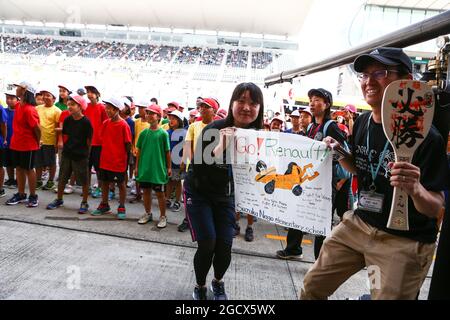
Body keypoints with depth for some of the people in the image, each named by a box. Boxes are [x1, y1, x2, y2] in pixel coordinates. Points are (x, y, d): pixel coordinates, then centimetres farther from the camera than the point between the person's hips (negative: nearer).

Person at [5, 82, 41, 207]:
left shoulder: (29, 109, -21)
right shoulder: (18, 106, 5)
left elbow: (37, 128, -18)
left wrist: (37, 143, -6)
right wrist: (16, 139, 13)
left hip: (28, 145, -8)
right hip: (16, 144, 8)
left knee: (28, 169, 2)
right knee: (19, 168, 13)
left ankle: (33, 196, 15)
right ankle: (21, 195, 25)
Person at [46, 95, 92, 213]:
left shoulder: (86, 122, -12)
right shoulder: (67, 120, 3)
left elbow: (89, 141, -7)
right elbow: (65, 135, 14)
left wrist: (84, 153, -3)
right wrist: (68, 146, 7)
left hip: (81, 156, -5)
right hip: (67, 154, 5)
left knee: (84, 181, 4)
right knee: (62, 178, 14)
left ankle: (84, 203, 18)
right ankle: (59, 200, 32)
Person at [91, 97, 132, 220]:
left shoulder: (123, 125, -13)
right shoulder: (105, 123, 4)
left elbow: (128, 144, -9)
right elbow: (103, 140, 12)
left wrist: (126, 159, -5)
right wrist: (105, 153, 7)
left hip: (119, 161, -5)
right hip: (105, 159, 6)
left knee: (121, 184, 8)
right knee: (104, 182, 15)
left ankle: (121, 208, 21)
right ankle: (104, 205, 32)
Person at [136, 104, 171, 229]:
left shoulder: (163, 133, -6)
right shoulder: (144, 133, 4)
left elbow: (167, 152, -2)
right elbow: (139, 151, 9)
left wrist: (169, 167, -2)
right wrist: (137, 166, 8)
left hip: (158, 168, -4)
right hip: (144, 168, 4)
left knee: (159, 193, 4)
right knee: (146, 191, 14)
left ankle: (163, 216, 18)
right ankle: (148, 214, 31)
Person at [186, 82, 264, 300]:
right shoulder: (214, 130, -26)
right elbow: (197, 171, -31)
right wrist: (220, 147, -45)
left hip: (226, 196, 4)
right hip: (198, 192, -3)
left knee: (225, 245, -1)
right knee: (207, 243, -10)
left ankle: (218, 282, 31)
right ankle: (200, 287, 20)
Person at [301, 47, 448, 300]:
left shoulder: (424, 135, -19)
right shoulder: (362, 123, -2)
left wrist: (416, 189, -39)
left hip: (405, 242, -5)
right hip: (358, 224, 6)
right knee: (312, 287, 11)